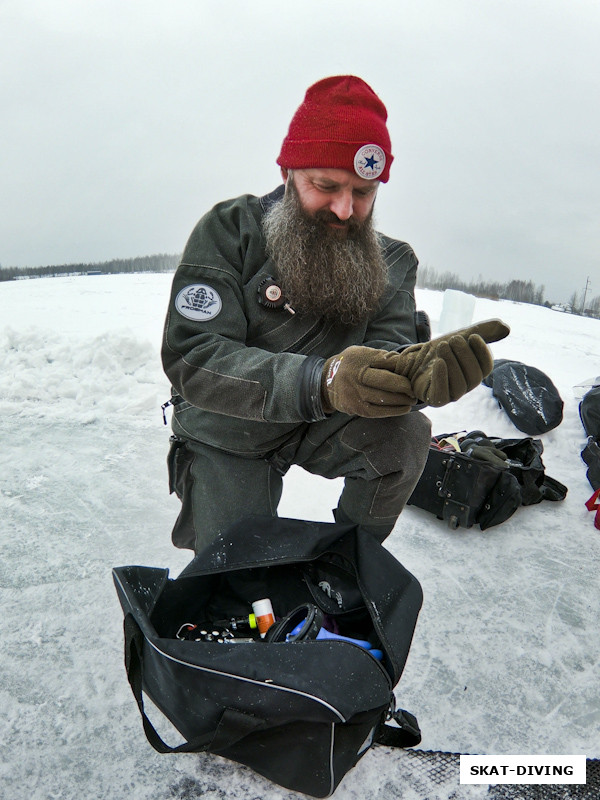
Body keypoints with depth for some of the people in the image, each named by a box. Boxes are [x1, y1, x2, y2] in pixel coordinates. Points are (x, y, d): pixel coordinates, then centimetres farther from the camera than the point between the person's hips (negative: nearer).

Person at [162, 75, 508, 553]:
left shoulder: (391, 261, -5)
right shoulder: (229, 230, -17)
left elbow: (384, 350, -20)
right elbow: (192, 358, -29)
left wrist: (416, 367, -47)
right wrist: (322, 380, -45)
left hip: (322, 426, 3)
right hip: (229, 440, -2)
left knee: (405, 433, -26)